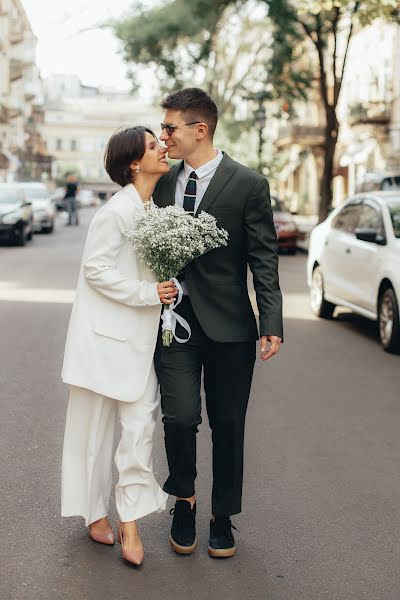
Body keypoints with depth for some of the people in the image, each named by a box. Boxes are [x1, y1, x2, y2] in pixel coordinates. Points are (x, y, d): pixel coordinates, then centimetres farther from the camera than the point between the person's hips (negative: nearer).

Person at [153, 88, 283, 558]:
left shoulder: (248, 184, -5)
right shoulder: (163, 183, 8)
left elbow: (264, 259, -6)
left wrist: (272, 323, -12)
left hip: (227, 324, -2)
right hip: (173, 319, 3)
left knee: (227, 426, 7)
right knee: (180, 416, -7)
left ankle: (222, 518, 26)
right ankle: (183, 501, 20)